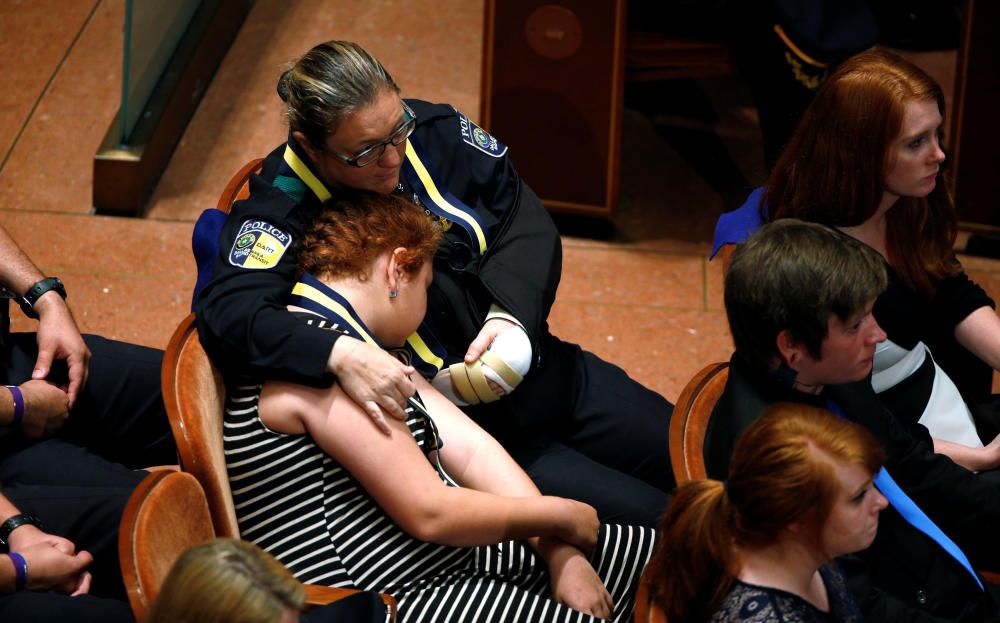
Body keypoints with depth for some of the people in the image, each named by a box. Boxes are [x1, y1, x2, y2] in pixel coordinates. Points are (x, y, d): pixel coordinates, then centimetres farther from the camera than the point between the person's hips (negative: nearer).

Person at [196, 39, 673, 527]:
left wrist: (510, 313, -18)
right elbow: (227, 312, -34)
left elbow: (524, 218, 1)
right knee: (647, 521, -14)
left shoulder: (431, 130, -4)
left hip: (542, 374, 6)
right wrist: (339, 355, -49)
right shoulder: (282, 207, -19)